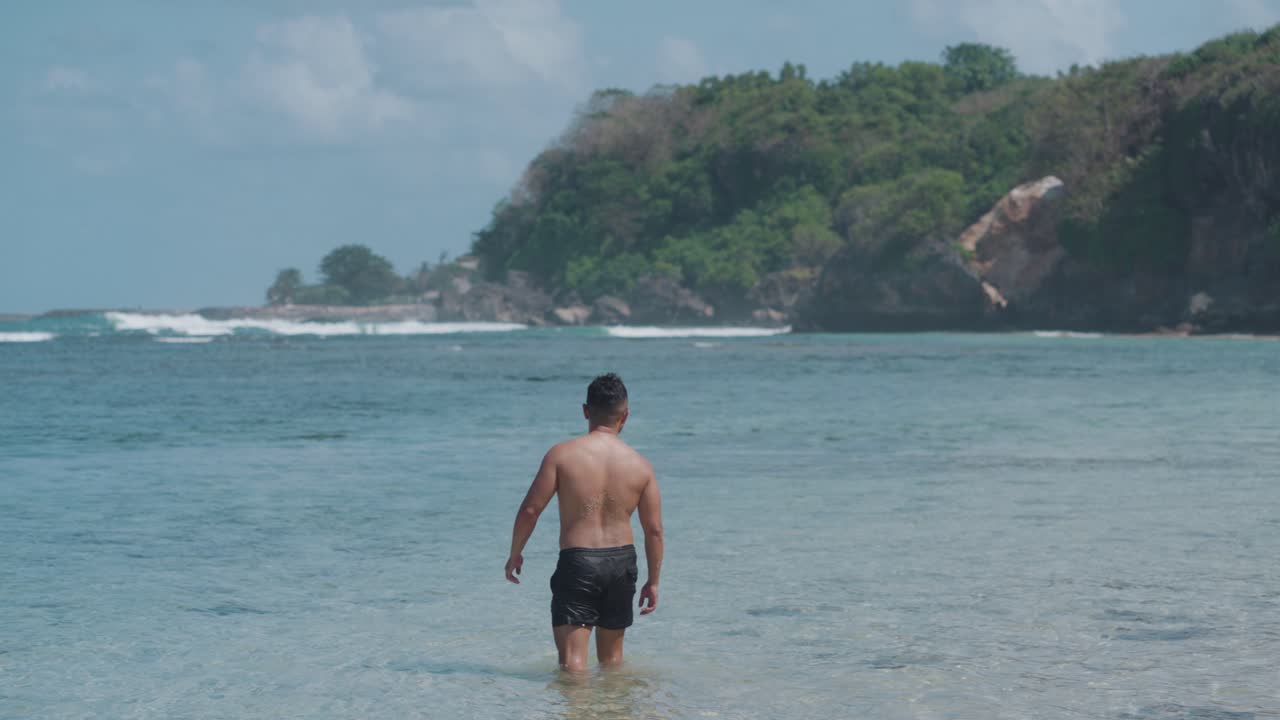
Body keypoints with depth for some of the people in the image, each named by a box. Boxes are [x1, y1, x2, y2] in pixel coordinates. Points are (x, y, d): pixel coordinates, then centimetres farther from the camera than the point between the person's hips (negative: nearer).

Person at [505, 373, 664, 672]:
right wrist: (653, 581, 13)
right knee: (612, 655, 20)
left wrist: (515, 554, 8)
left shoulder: (562, 454, -8)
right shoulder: (640, 464, -1)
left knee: (572, 657, -4)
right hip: (622, 562, 4)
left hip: (577, 562, -3)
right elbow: (654, 529, 1)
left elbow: (530, 509, -8)